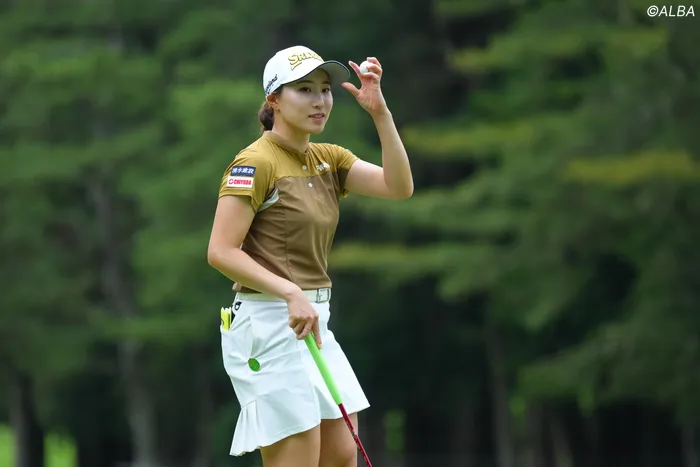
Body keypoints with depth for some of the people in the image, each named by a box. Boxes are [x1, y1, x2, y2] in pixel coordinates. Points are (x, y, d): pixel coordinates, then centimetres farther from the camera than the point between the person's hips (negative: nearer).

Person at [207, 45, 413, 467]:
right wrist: (291, 293, -26)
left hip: (314, 323, 8)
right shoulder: (255, 163, -11)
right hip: (269, 322, -8)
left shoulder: (329, 160, 11)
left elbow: (399, 187, -2)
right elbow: (221, 252, -17)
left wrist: (380, 112, -11)